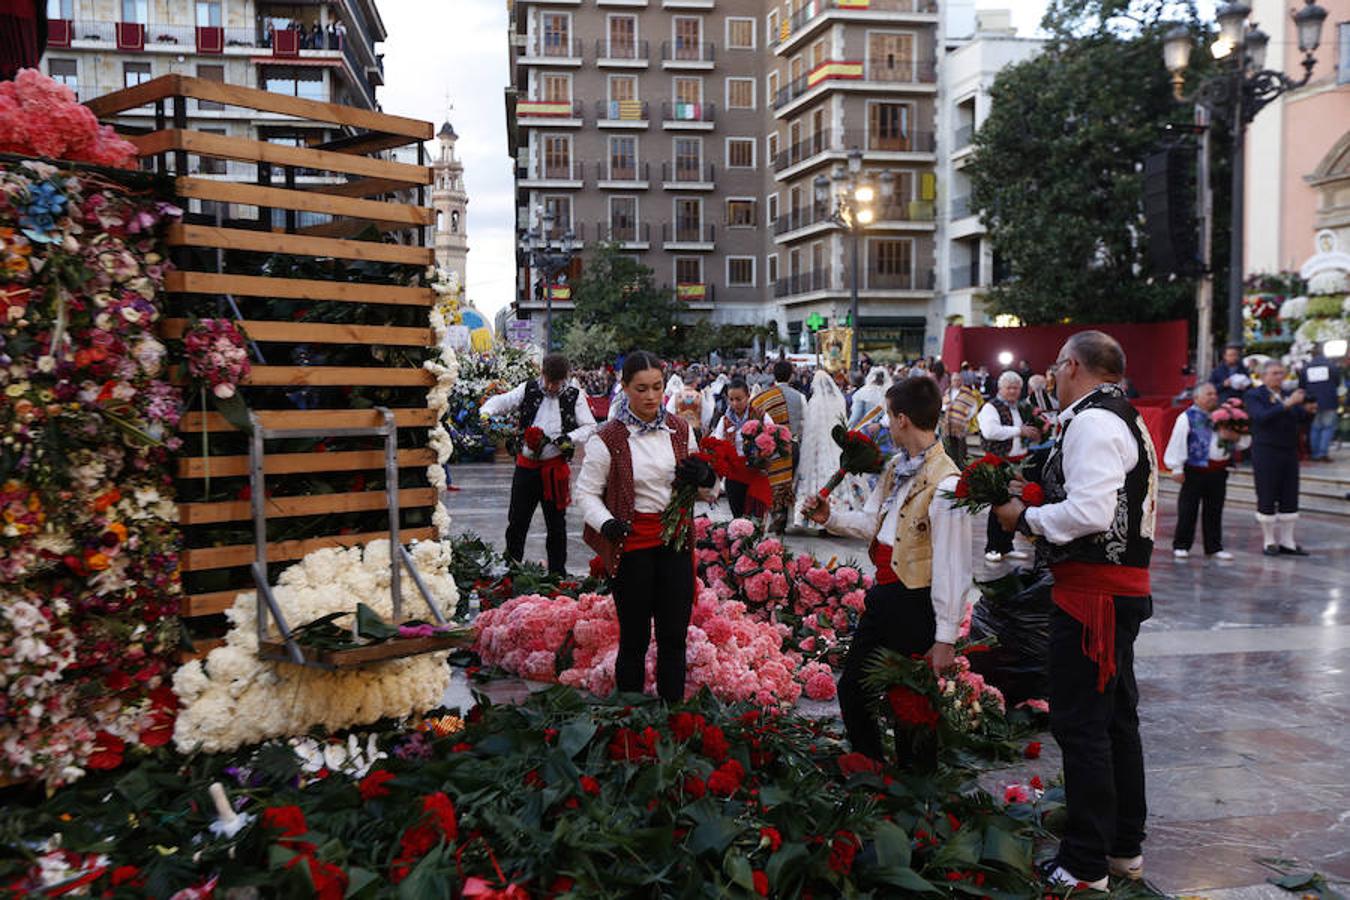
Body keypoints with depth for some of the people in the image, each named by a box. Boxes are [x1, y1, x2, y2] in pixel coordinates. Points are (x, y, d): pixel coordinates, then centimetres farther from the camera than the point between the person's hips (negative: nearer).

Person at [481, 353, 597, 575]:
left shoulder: (574, 397, 0)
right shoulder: (528, 389, 2)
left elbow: (590, 427, 1)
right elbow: (502, 401, 0)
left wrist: (570, 438, -17)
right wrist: (486, 413, -21)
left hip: (555, 467, -1)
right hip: (526, 465, 1)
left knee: (556, 524, 9)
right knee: (516, 521, 7)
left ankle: (557, 574, 20)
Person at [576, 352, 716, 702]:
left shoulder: (680, 430, 6)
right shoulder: (608, 439, -8)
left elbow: (701, 483, 19)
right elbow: (586, 492, -4)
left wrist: (705, 476, -5)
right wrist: (606, 522, -23)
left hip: (675, 542, 4)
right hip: (632, 545, -4)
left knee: (674, 636, 7)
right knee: (634, 638, 4)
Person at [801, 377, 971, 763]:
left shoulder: (946, 484, -21)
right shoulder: (895, 467, 7)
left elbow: (952, 568, -21)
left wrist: (945, 637, -20)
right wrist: (831, 517, 1)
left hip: (916, 603, -9)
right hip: (883, 595, 9)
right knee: (852, 688, 17)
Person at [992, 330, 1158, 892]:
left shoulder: (1092, 423, -16)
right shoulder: (1127, 421, 16)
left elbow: (1089, 512, -26)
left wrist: (1025, 518, -12)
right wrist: (1039, 510, 13)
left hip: (1092, 589, -11)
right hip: (1125, 586, 11)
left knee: (1080, 724, -3)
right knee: (1117, 717, 18)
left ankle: (1086, 864, 6)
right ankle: (1125, 848, 31)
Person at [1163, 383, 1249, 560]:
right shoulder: (1187, 418, -5)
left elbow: (1245, 441, 15)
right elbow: (1177, 444, -8)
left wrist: (1234, 436, -7)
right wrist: (1177, 468, -11)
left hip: (1219, 471, 5)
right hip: (1195, 470, -5)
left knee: (1215, 511, 11)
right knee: (1188, 510, 0)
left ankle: (1214, 546, 18)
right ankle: (1181, 545, 9)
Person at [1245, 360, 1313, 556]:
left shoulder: (1287, 394, 12)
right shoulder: (1254, 395, -6)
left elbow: (1301, 418, 8)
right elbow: (1262, 417, -23)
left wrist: (1308, 410, -14)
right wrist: (1287, 404, -29)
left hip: (1289, 452, 6)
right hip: (1266, 453, -6)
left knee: (1290, 498, 7)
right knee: (1267, 498, 1)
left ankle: (1287, 542, 14)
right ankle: (1269, 542, 11)